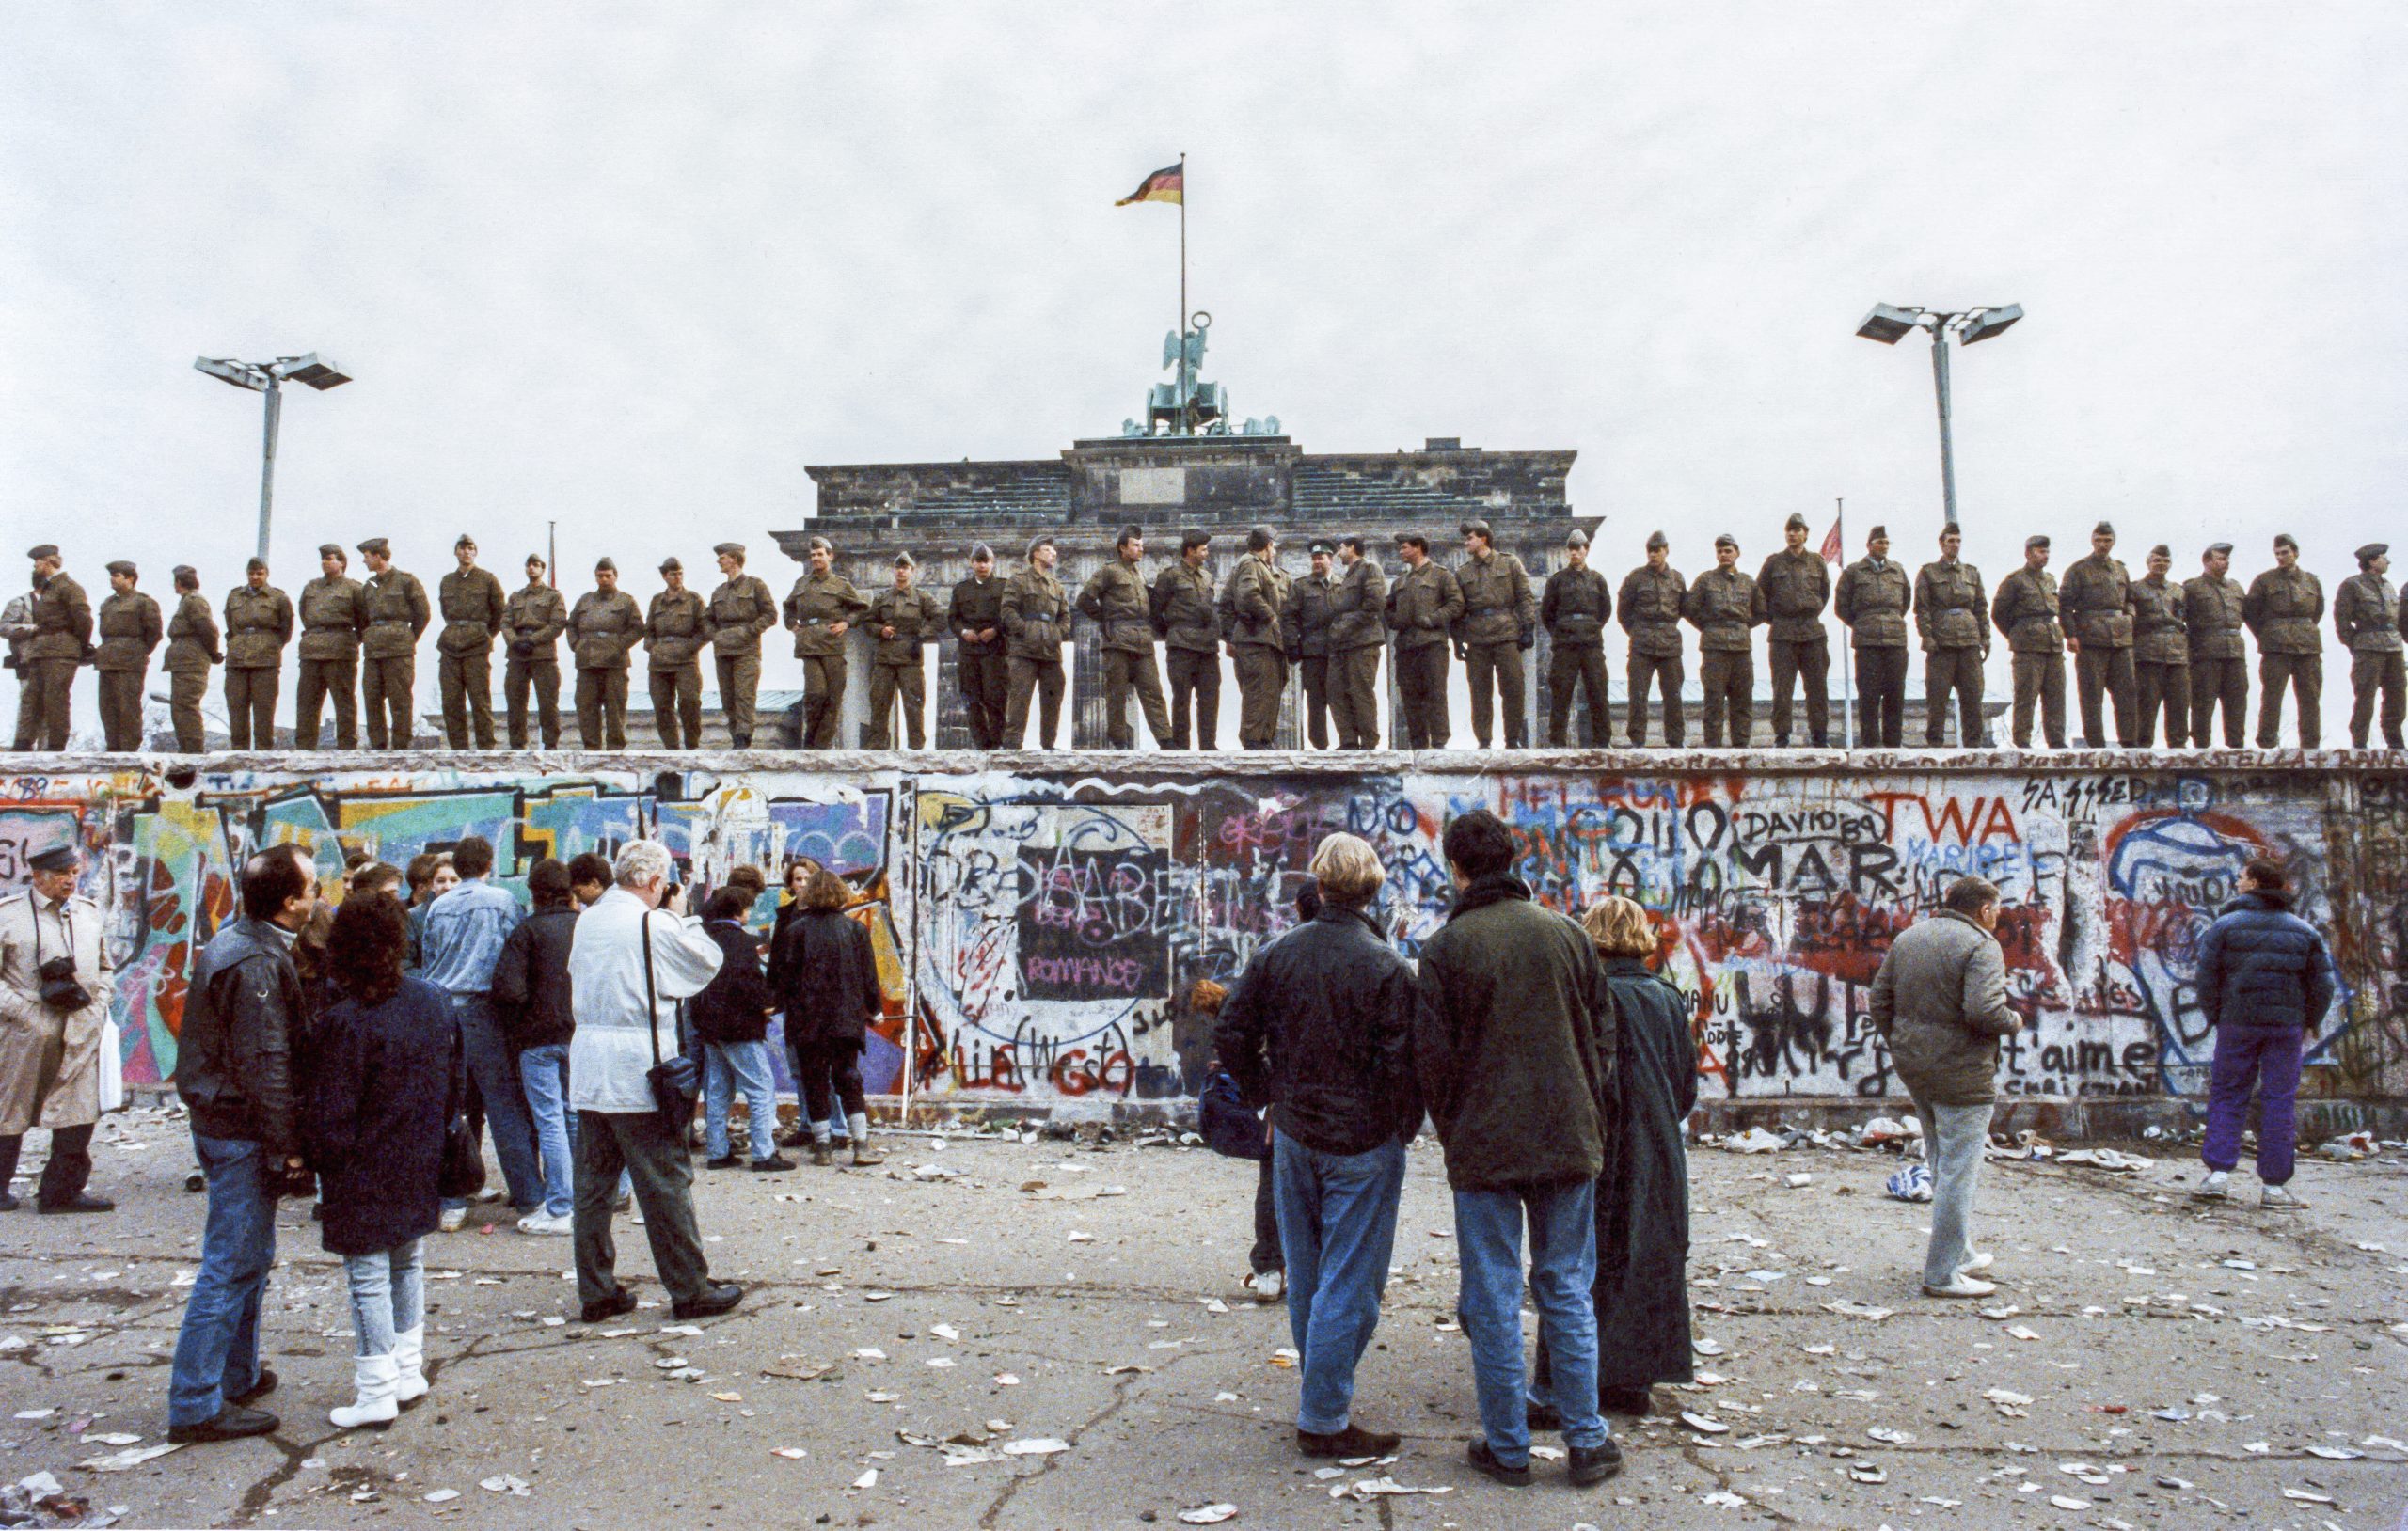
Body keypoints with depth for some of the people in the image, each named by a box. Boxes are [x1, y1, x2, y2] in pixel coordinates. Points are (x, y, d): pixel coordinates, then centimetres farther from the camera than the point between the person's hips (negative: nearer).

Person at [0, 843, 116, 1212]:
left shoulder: (90, 913, 12)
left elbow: (106, 967, 21)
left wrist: (99, 1003, 7)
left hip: (82, 1031, 4)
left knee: (78, 1112, 1)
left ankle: (64, 1190, 9)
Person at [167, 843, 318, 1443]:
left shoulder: (237, 940, 9)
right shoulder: (255, 964, -23)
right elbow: (264, 1064, -23)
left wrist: (281, 1136, 18)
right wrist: (286, 1144, -18)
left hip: (221, 1120, 10)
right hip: (242, 1134, -10)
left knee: (250, 1258, 20)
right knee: (231, 1268, -3)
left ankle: (238, 1377, 32)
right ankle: (195, 1406, 5)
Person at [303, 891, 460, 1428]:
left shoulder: (342, 1023, -21)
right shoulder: (433, 1001, -1)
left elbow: (331, 1116, -16)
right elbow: (455, 1081, 9)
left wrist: (324, 1164, -2)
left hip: (365, 1174, -6)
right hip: (419, 1168, 6)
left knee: (368, 1276, 3)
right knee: (408, 1264, 19)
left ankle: (376, 1393, 9)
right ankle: (409, 1373, 28)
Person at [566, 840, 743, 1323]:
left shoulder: (587, 920, 8)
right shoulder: (654, 925, -12)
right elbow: (709, 959, -2)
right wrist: (682, 917, 11)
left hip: (588, 1070, 7)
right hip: (638, 1070, -7)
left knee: (594, 1181, 11)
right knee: (666, 1182, 1)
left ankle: (596, 1291, 16)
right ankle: (691, 1290, 8)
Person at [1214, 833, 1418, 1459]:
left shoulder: (1276, 955, 0)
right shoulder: (1385, 966, -14)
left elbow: (1231, 1037, 2)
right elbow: (1401, 1062, -16)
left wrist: (1269, 1099, 12)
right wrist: (1405, 1127, 0)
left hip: (1294, 1136, 5)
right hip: (1363, 1142, -5)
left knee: (1305, 1275, 17)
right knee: (1349, 1282, 3)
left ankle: (1319, 1392, 31)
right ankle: (1325, 1419, 8)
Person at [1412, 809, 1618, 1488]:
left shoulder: (1444, 948, -8)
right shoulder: (1566, 933, 3)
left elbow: (1433, 1056, -8)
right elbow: (1603, 1034, 7)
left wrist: (1454, 1133, 7)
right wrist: (1590, 1122, 16)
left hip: (1485, 1148, -3)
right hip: (1568, 1140, 3)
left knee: (1493, 1299, 7)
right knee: (1567, 1290, 13)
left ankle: (1506, 1447, 15)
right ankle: (1586, 1441, 18)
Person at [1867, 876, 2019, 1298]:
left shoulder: (1908, 937, 10)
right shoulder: (1981, 946, -13)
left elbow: (1880, 998, 12)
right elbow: (1984, 1011, -25)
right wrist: (2012, 1022, -5)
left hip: (1914, 1069, 8)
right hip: (1960, 1074, -8)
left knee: (1942, 1164, 20)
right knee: (1958, 1171, -2)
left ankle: (1959, 1254, 30)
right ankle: (1943, 1273, 2)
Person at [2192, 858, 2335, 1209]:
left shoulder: (2226, 925, -2)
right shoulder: (2305, 931, 6)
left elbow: (2206, 978, -5)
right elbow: (2322, 985, 5)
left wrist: (2216, 1017, 6)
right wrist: (2309, 1023, 16)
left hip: (2237, 1023, -1)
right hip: (2287, 1026, 2)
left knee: (2226, 1095, 7)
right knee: (2279, 1102, 4)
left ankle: (2218, 1174, -2)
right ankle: (2275, 1185, 5)